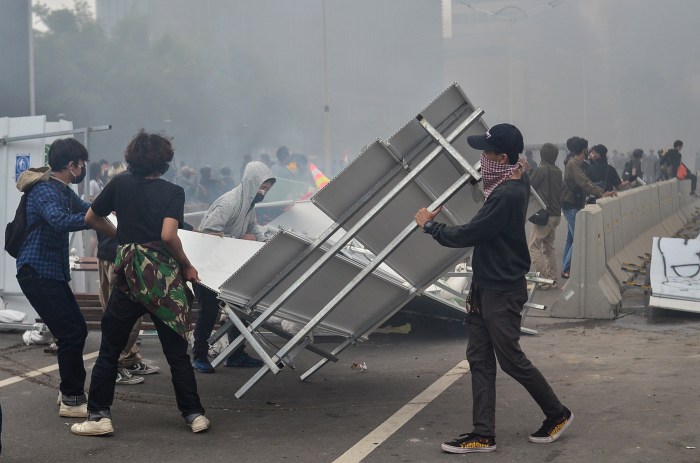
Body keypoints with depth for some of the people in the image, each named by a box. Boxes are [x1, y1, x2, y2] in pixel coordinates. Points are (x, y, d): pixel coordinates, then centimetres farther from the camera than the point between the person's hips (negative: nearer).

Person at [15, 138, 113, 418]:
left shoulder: (64, 191, 13)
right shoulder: (44, 191, -17)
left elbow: (85, 209, 28)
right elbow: (59, 221, -36)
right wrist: (95, 222, -36)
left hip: (54, 272, 10)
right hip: (37, 272, -10)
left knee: (77, 330, 14)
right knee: (70, 333, -10)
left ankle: (74, 388, 28)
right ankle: (71, 401, -2)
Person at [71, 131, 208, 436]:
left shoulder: (120, 184, 6)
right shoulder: (173, 192, -1)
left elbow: (89, 218, 16)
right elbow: (168, 236, -15)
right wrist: (186, 266, -1)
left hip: (129, 276, 1)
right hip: (165, 276, -1)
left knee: (110, 350, 9)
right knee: (176, 351, 7)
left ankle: (99, 416, 5)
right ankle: (194, 414, 9)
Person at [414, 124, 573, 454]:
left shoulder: (507, 196, -25)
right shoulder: (516, 184, 6)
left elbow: (467, 235, -22)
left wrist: (430, 225, -8)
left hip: (502, 292, -10)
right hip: (485, 286, 10)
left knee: (511, 359, 4)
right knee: (479, 359, 8)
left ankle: (557, 414, 24)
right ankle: (483, 435, 12)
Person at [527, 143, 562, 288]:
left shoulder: (541, 170, -13)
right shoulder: (558, 171, 10)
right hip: (556, 214, 8)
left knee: (534, 246, -3)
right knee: (549, 247, 16)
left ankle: (543, 279, -7)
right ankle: (553, 279, 16)